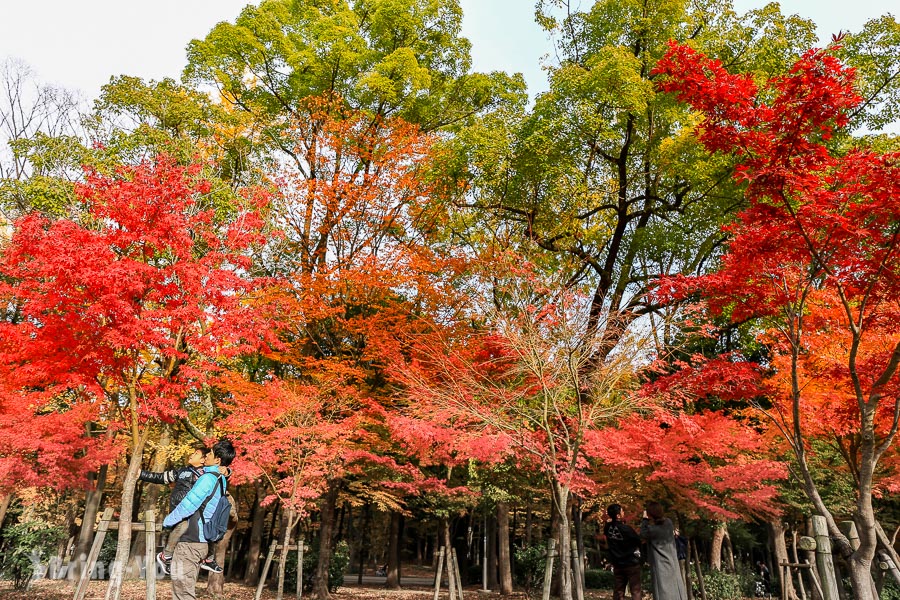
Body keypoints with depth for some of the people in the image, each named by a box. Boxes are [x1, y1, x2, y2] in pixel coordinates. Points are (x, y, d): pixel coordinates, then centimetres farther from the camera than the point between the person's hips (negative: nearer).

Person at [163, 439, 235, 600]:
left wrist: (167, 521, -2)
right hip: (200, 541, 9)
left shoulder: (208, 478, -17)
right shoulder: (221, 480, 10)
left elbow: (187, 505, -16)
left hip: (189, 542, -9)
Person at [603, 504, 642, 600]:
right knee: (635, 591, 1)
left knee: (618, 592, 10)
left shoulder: (608, 528, -4)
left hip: (617, 565, 5)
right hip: (631, 564, -5)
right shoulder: (626, 529, -21)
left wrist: (609, 518, 7)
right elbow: (639, 541, -6)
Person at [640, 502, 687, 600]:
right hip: (672, 563, 6)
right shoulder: (669, 522, -4)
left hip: (660, 566, -6)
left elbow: (643, 535, 1)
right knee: (675, 589, 13)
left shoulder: (651, 529, -20)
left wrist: (645, 520, 6)